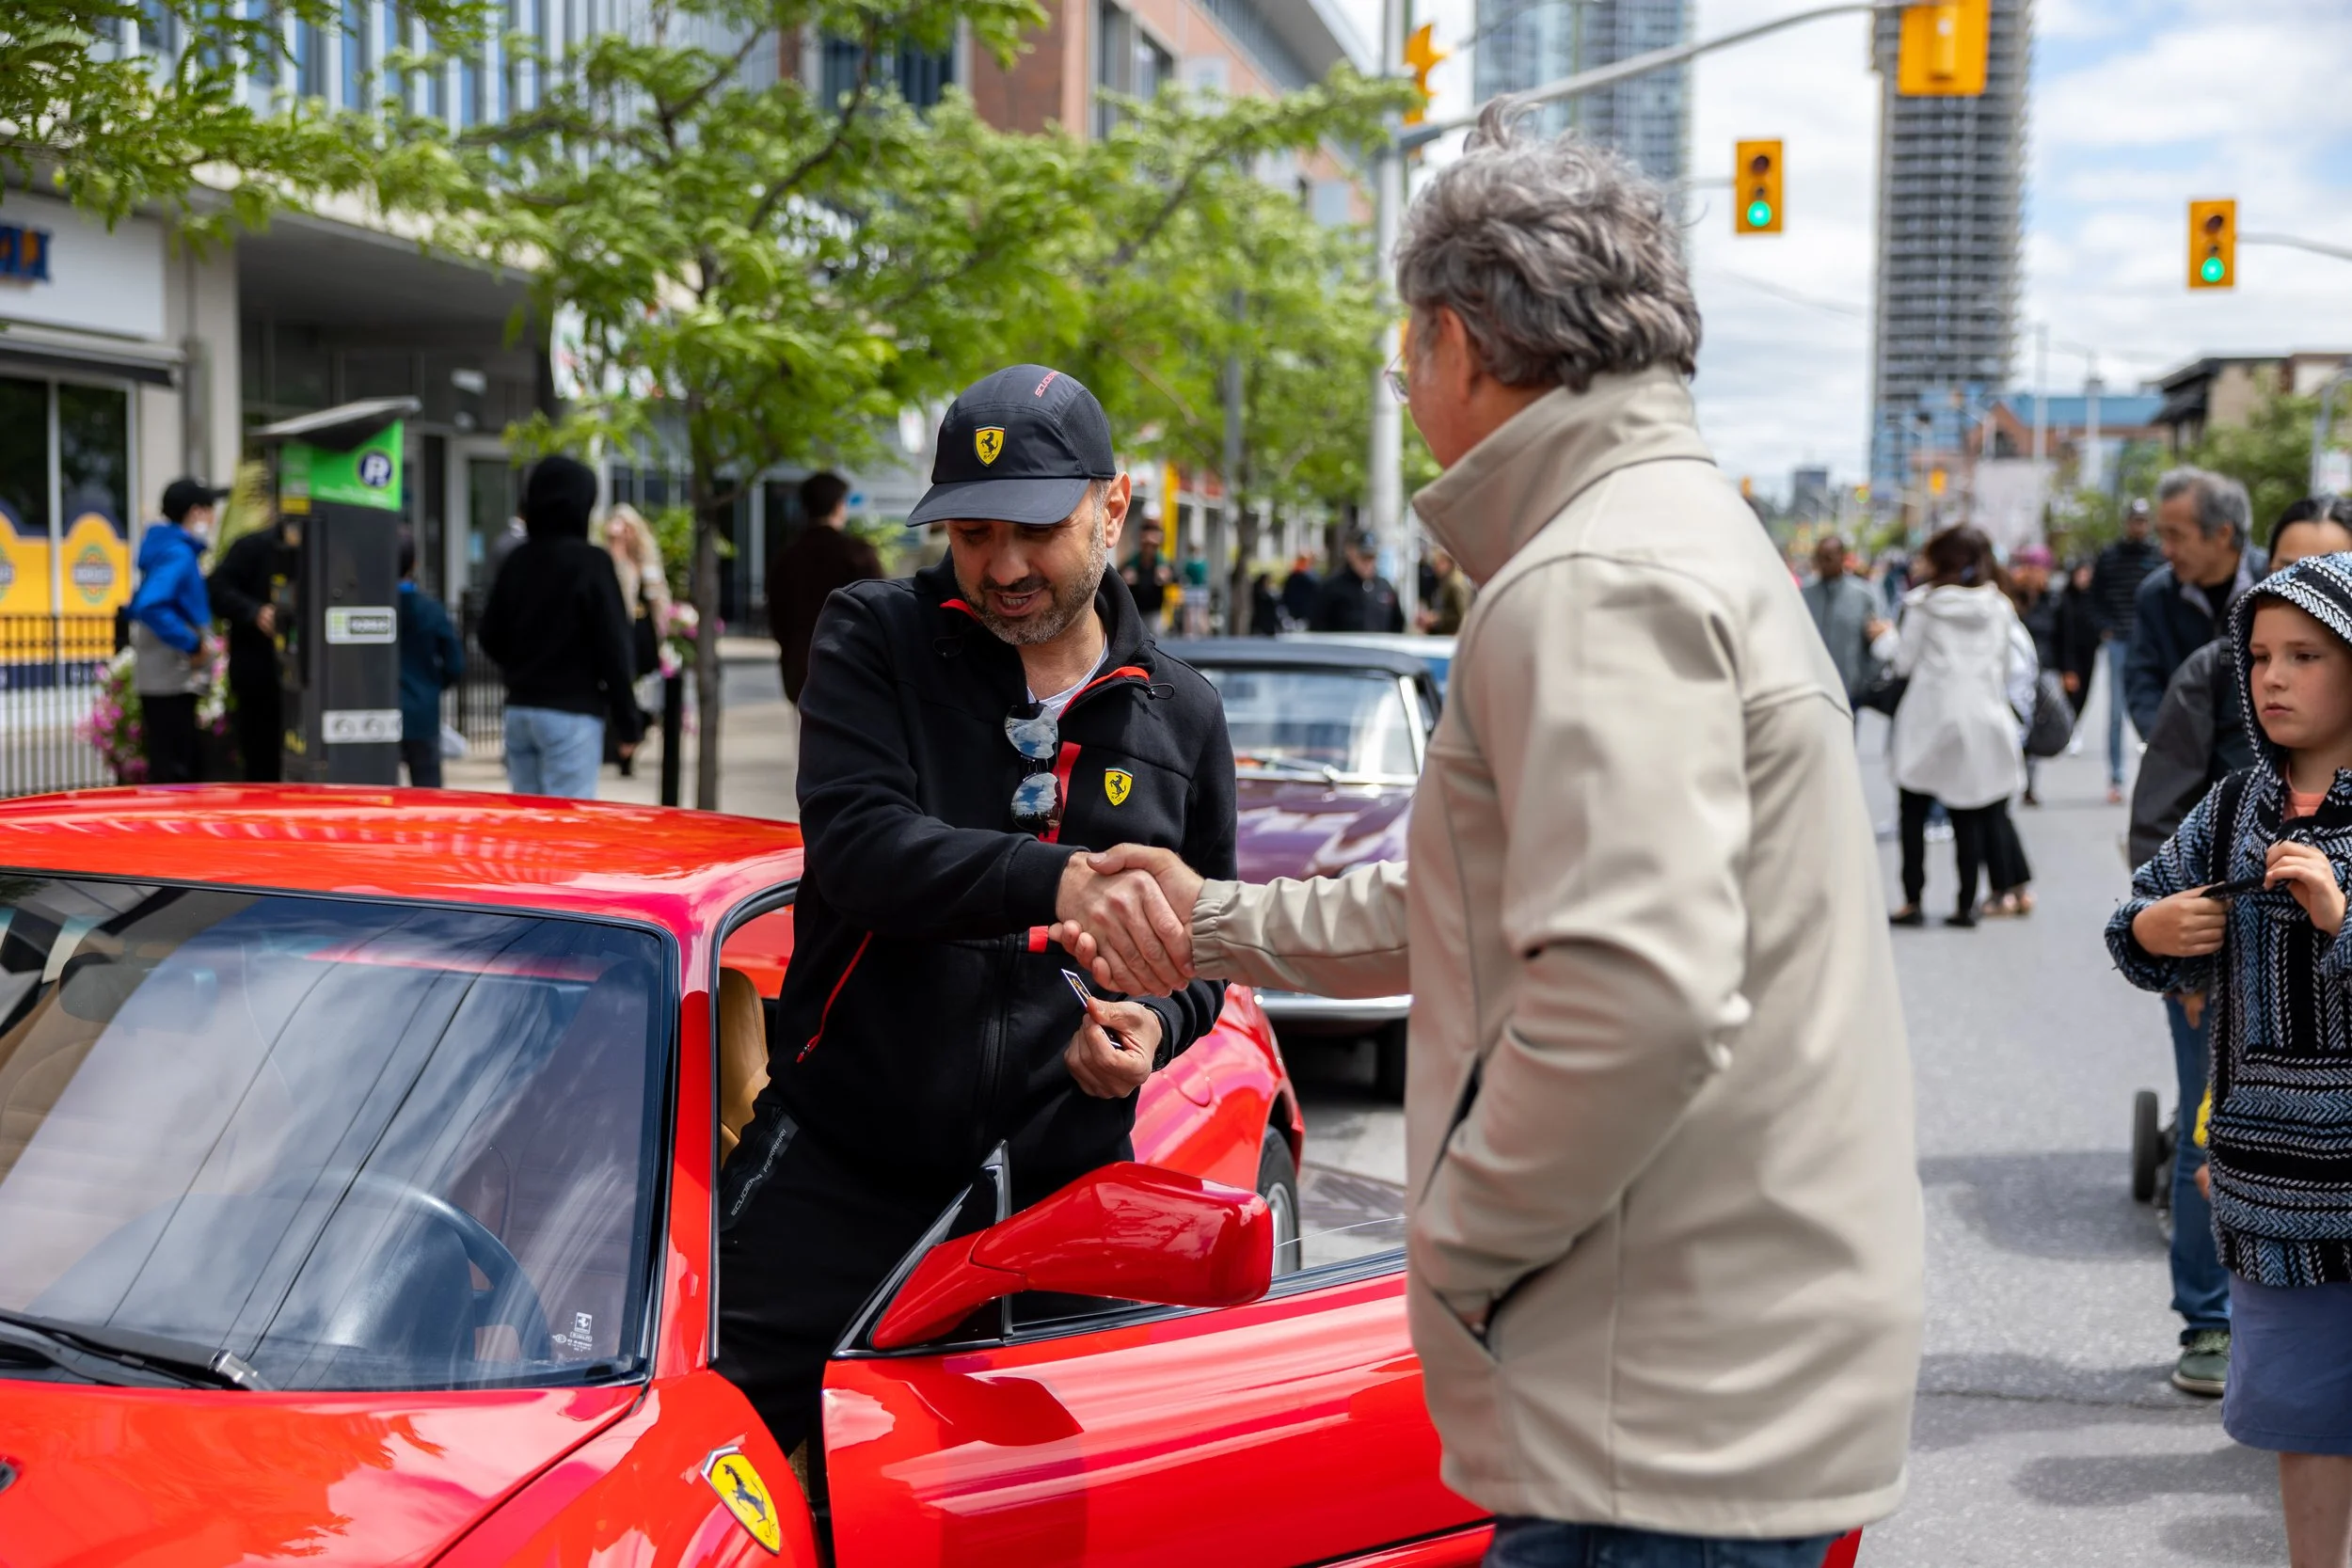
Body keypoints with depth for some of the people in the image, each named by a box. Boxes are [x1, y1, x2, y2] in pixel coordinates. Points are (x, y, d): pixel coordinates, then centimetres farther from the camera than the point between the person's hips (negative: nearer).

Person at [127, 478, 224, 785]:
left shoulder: (175, 550, 14)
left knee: (188, 763, 15)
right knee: (172, 771, -7)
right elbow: (149, 606, -28)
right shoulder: (178, 555, -15)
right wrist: (193, 644, -21)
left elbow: (140, 606, 21)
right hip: (171, 680, -10)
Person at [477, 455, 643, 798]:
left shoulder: (517, 560, 7)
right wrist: (629, 723, -7)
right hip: (572, 714, -6)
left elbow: (490, 638, 11)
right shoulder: (590, 562, -11)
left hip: (518, 710, 6)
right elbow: (613, 648, -12)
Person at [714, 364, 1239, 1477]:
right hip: (837, 1168, -2)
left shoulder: (1181, 715, 10)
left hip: (1060, 1190, 2)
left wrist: (1157, 1028, -4)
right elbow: (856, 843, -17)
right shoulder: (874, 640, 0)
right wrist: (1057, 881, -32)